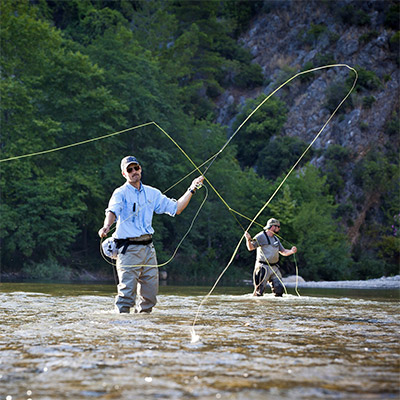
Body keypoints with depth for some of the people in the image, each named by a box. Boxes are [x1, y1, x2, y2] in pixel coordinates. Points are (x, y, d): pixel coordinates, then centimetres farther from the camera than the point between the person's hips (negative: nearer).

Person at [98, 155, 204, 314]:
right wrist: (106, 226, -43)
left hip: (148, 247, 6)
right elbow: (112, 211, -22)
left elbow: (176, 208, 18)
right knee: (127, 292, -13)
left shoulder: (152, 193, 14)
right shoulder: (121, 193, -3)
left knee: (150, 293, 8)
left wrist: (191, 190, 13)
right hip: (128, 248, -6)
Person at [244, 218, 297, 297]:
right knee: (260, 289, -9)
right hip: (263, 267, -7)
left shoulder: (276, 239, 18)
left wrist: (291, 251, 2)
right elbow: (251, 248, -13)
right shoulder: (261, 236, -6)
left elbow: (283, 251, 22)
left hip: (274, 268, 7)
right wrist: (248, 240, -33)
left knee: (279, 288, 4)